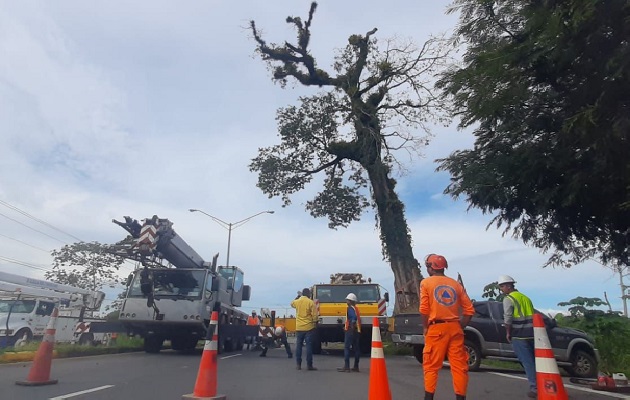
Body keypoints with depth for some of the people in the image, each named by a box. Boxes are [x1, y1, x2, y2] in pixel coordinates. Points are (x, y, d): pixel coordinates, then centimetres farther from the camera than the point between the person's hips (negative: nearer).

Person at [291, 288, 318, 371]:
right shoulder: (311, 302, -9)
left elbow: (292, 303, 27)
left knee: (298, 346, 10)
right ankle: (309, 365, 3)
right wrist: (315, 323, 5)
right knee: (309, 346, 1)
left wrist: (297, 296, 37)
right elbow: (315, 315, -11)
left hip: (299, 327, 3)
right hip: (309, 327, -3)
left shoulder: (297, 301, 2)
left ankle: (298, 364, 12)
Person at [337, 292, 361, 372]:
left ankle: (346, 367, -10)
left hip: (351, 330, -9)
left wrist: (352, 326, -21)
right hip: (357, 330, 9)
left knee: (346, 348, -6)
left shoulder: (350, 308, -9)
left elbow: (354, 317, -26)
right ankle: (356, 367, 14)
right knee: (356, 348, 10)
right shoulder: (356, 308, 18)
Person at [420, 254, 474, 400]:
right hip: (455, 328, 3)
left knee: (431, 366, 5)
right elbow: (469, 309, 6)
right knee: (459, 366, 7)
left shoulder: (426, 282, 0)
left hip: (436, 328, -3)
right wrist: (461, 326, 12)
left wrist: (425, 328, 3)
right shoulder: (456, 284, 11)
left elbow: (424, 309, -8)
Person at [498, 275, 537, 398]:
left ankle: (535, 388, -4)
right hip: (531, 333, 7)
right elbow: (532, 315, 21)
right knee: (534, 360, 15)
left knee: (527, 362, -3)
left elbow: (508, 317, -13)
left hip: (519, 334, -7)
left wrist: (508, 332, -3)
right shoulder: (525, 297, 21)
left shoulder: (508, 299, -4)